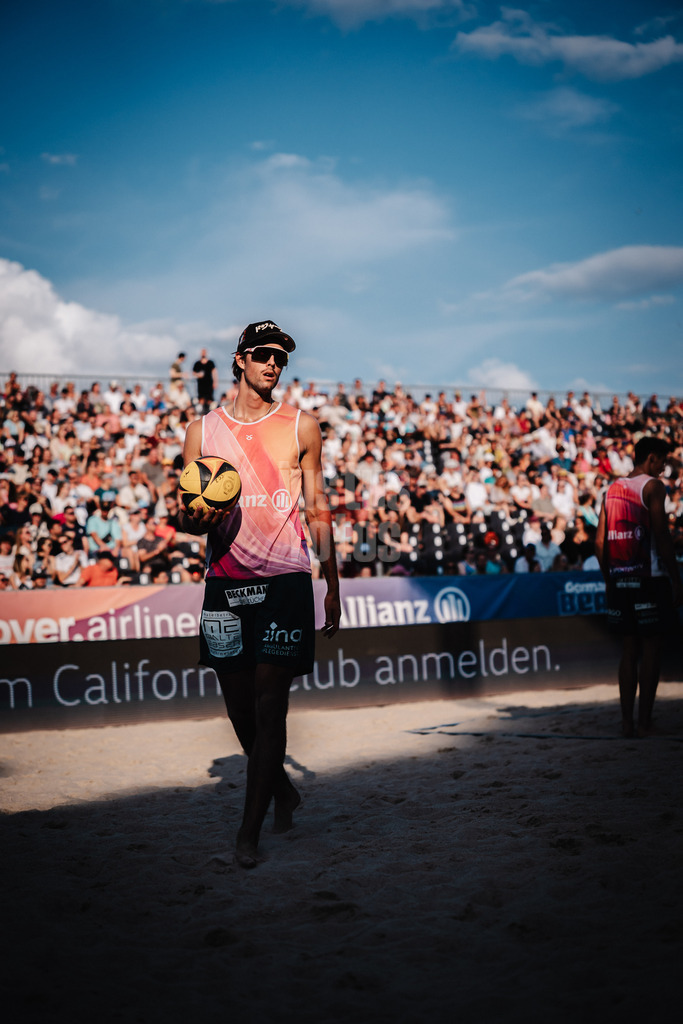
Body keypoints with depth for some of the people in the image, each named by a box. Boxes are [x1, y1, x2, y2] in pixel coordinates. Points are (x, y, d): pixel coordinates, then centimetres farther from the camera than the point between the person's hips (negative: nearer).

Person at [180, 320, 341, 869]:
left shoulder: (301, 426, 8)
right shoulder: (202, 430, 9)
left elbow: (319, 509, 11)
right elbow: (186, 517, 12)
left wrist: (333, 586, 8)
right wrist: (197, 518, -13)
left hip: (286, 579, -2)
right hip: (225, 581, 2)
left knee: (269, 704, -8)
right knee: (240, 705, 9)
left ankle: (250, 828, -1)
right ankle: (282, 787, 35)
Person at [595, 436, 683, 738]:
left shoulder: (613, 489, 12)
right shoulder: (652, 486, -7)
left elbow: (600, 541, 10)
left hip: (621, 580, 6)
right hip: (650, 578, -6)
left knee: (629, 651, 11)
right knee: (650, 651, 0)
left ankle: (627, 722, 12)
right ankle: (645, 722, 0)